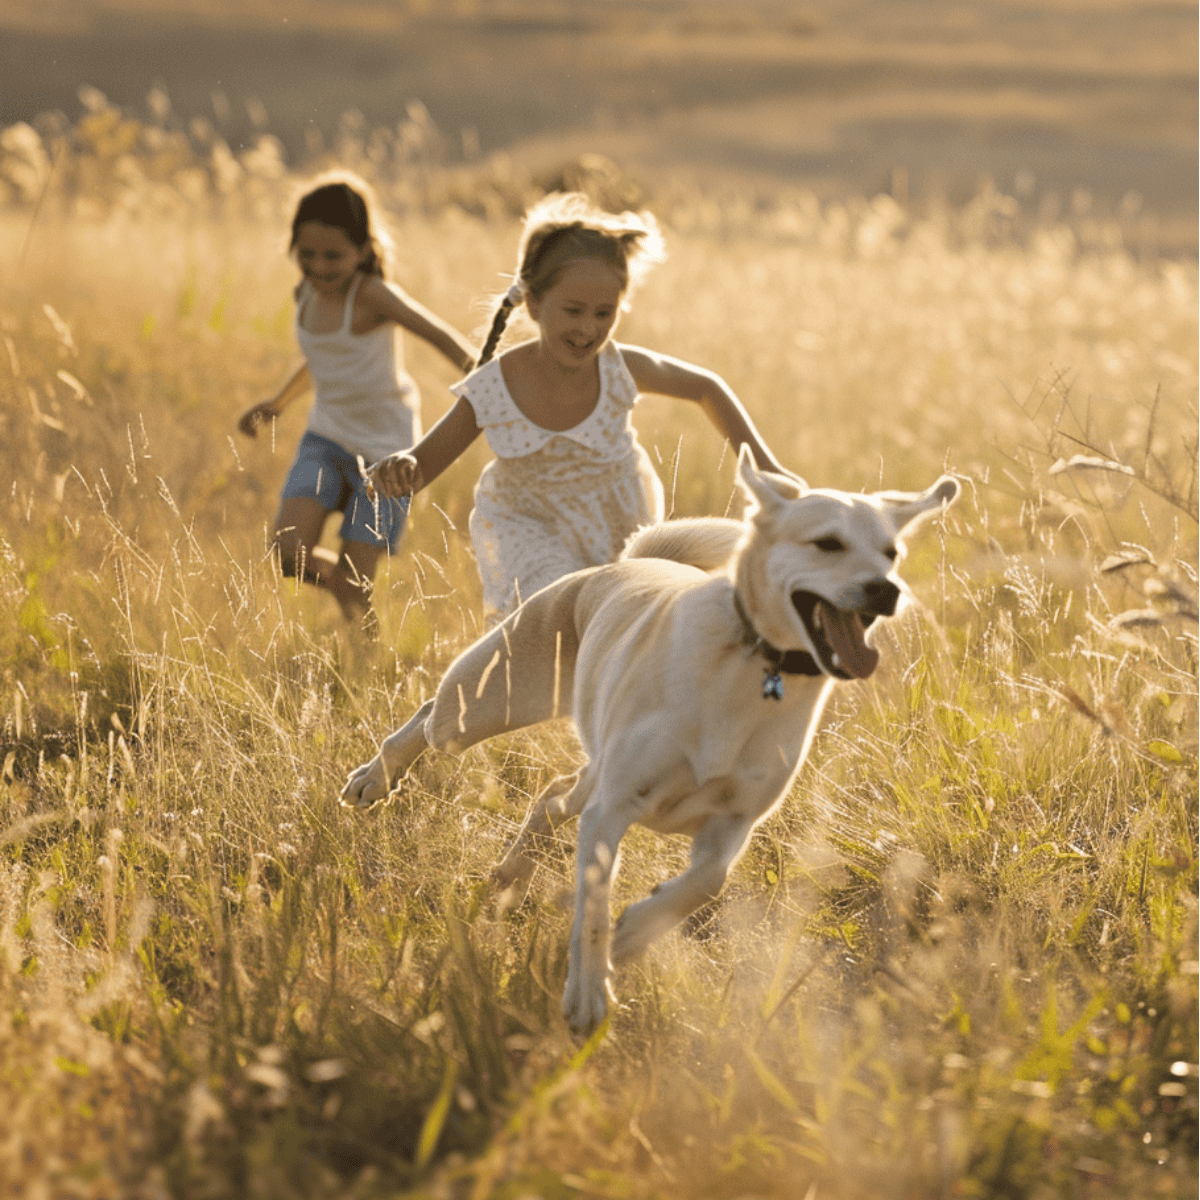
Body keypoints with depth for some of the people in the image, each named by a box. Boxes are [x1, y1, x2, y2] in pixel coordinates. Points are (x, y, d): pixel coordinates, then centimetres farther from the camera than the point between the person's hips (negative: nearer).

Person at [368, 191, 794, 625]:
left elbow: (707, 389, -6)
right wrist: (399, 468, -41)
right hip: (528, 526, -2)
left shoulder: (620, 370, -25)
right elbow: (424, 463, -17)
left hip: (619, 525, 2)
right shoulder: (491, 392, -27)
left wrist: (763, 466, -6)